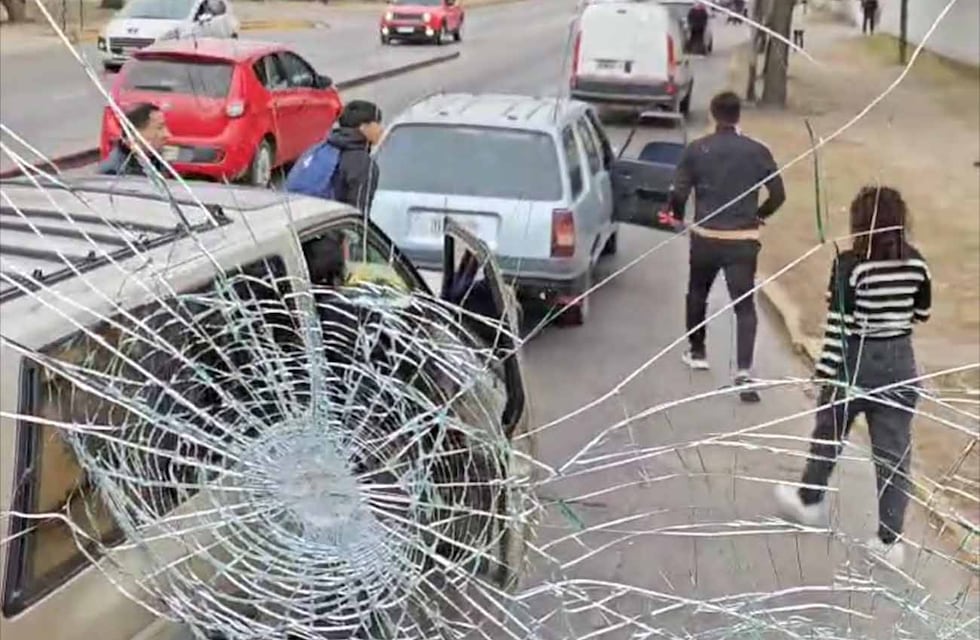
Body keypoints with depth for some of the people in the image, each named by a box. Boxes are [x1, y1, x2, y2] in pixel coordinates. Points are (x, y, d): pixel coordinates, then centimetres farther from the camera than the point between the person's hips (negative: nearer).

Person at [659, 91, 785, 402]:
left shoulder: (696, 149, -3)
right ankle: (744, 369, -15)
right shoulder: (757, 151, 0)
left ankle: (697, 352, 35)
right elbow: (778, 195, 2)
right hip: (743, 240, 0)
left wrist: (676, 215, 13)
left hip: (705, 237, 1)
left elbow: (679, 192, -8)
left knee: (697, 293, 24)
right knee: (745, 305, 0)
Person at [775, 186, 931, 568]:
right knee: (895, 452, 8)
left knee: (828, 436, 19)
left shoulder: (850, 265, -18)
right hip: (900, 363, 4)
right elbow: (922, 314, 10)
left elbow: (839, 325, -19)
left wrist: (825, 373, -14)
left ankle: (809, 502, 40)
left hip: (856, 362, -4)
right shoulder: (916, 263, -2)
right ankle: (890, 540, 13)